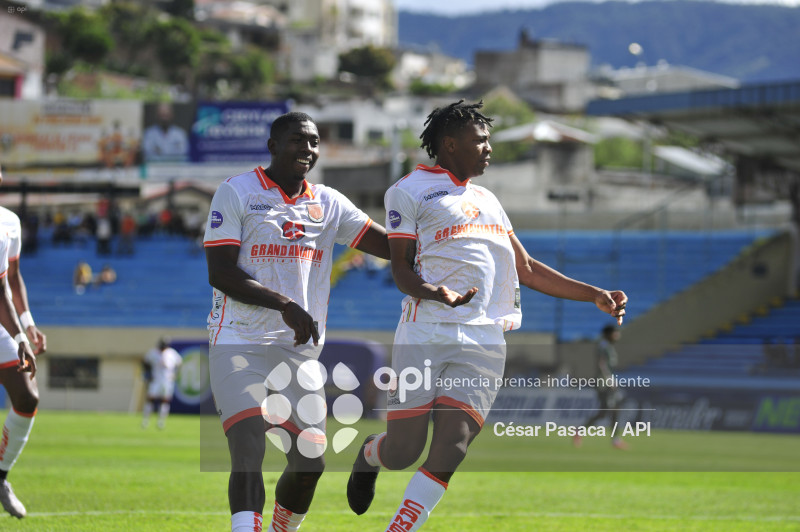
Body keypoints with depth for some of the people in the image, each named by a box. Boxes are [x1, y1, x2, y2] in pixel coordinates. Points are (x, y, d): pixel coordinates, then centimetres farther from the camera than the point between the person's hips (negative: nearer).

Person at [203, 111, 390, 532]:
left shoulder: (328, 204, 12)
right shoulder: (236, 193, -3)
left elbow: (393, 246, 8)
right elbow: (220, 273, -11)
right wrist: (285, 304, -19)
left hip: (299, 350, 6)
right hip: (239, 343, -5)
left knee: (310, 462, 4)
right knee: (249, 451, -19)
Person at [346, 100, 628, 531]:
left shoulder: (487, 200, 25)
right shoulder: (410, 191, 4)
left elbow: (525, 269, 27)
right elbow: (401, 268, -3)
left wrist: (594, 295, 21)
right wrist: (436, 294, -24)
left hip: (484, 342, 5)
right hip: (426, 335, -5)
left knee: (449, 452, -10)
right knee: (402, 453, -2)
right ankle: (369, 454, 33)